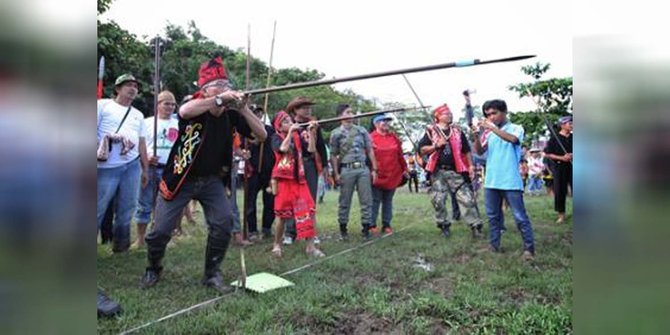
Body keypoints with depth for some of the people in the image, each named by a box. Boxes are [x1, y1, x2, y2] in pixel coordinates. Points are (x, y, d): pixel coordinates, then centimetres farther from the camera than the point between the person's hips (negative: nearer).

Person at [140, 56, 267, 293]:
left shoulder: (231, 114, -7)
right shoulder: (195, 107, -18)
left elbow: (262, 135, -14)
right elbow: (184, 111, -43)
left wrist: (243, 108, -26)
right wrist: (219, 99, -46)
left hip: (211, 180, 3)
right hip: (180, 179, -3)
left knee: (224, 222, -12)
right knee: (161, 230, 2)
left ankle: (212, 274, 9)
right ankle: (153, 269, 33)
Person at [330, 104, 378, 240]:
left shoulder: (361, 130, 12)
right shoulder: (336, 133, 3)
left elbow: (370, 150, 12)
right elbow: (333, 155, 2)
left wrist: (374, 169, 7)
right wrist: (336, 174, -5)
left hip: (363, 169, 3)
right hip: (347, 170, -3)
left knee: (366, 200, 2)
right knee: (344, 201, 4)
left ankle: (366, 228, 11)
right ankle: (343, 228, 16)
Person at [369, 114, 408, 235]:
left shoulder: (394, 137, 11)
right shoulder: (371, 138, -6)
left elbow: (400, 155, 15)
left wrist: (404, 169, 17)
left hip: (392, 176, 5)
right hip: (377, 177, -5)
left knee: (388, 201, 11)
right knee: (375, 201, 0)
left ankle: (386, 225, 19)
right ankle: (372, 225, 9)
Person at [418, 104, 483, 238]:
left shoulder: (457, 131, 12)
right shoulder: (431, 131, 3)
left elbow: (466, 150, 16)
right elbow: (422, 149, -2)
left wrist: (470, 166, 7)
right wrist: (436, 146, -15)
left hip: (456, 171, 2)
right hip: (438, 171, -1)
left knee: (467, 198, -3)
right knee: (438, 201, 1)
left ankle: (475, 225, 4)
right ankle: (444, 225, 17)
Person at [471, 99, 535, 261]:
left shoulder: (516, 128, 0)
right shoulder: (489, 133, 11)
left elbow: (513, 139, -23)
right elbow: (479, 152, 2)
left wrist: (493, 127, -27)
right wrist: (477, 135, -13)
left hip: (511, 182, -5)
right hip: (491, 181, 5)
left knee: (520, 217, -1)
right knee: (493, 216, 12)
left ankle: (529, 248, 7)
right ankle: (494, 245, 22)